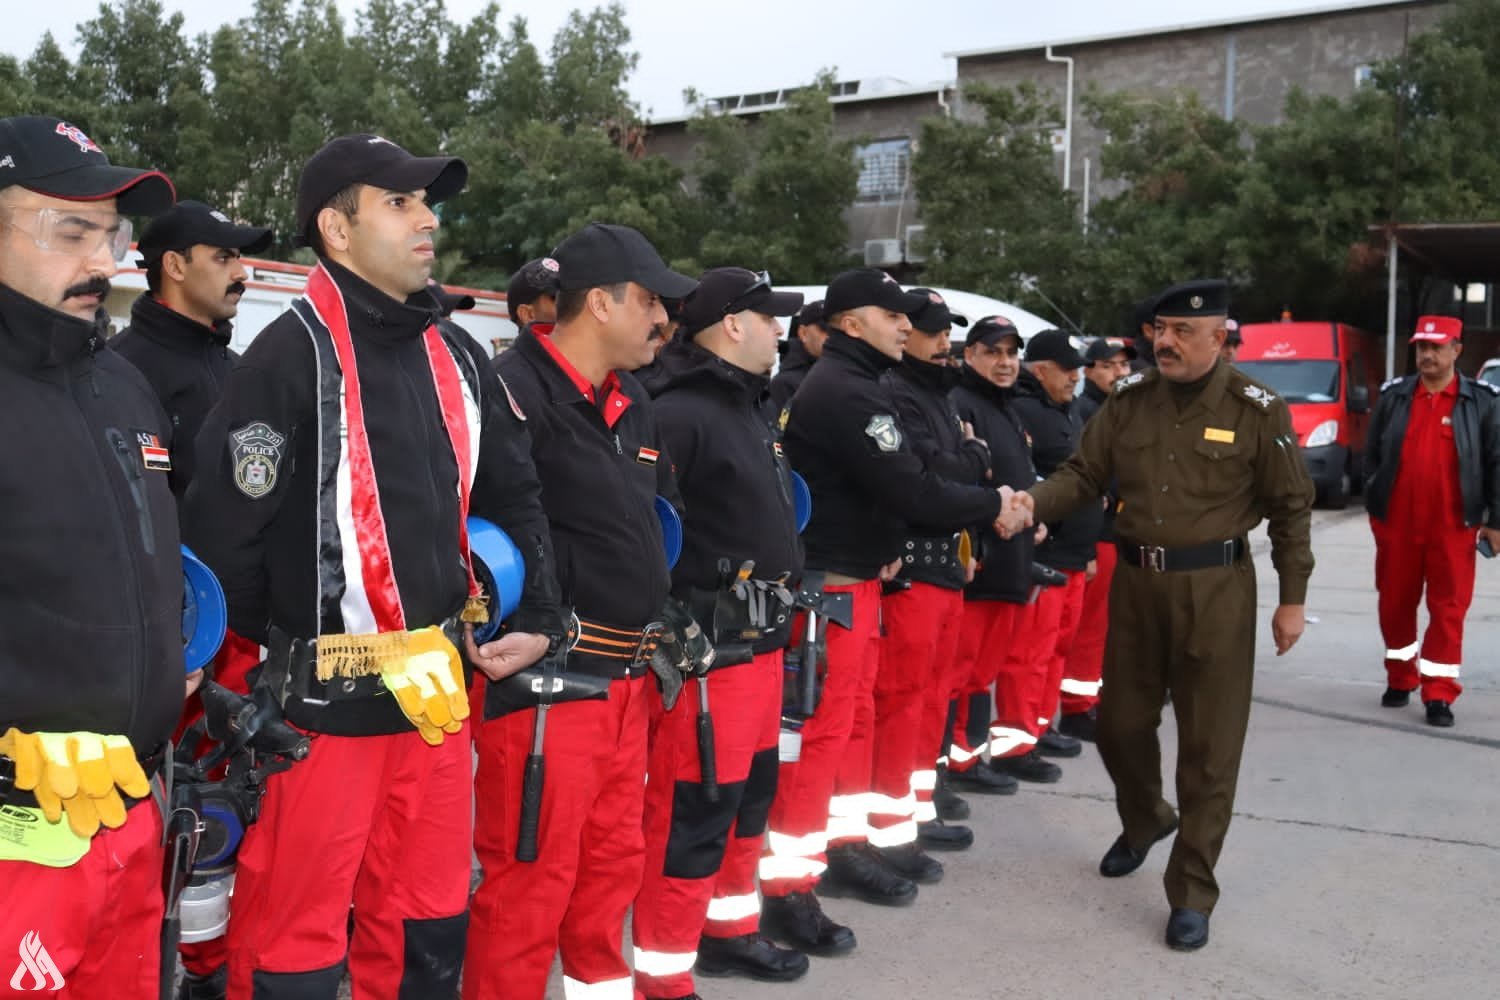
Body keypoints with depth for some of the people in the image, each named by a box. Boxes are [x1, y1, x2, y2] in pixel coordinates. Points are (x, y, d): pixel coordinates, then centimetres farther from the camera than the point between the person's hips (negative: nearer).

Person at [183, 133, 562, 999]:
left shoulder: (456, 355, 10)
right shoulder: (291, 357, -14)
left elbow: (515, 496, 18)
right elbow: (225, 535, -17)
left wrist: (538, 620, 9)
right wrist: (256, 678, -9)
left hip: (436, 686, 7)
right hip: (322, 699, -6)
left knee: (429, 927, 18)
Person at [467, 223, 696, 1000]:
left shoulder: (634, 403, 14)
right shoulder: (515, 391, -15)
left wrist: (656, 632, 17)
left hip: (623, 676, 9)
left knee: (613, 862, 20)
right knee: (529, 878, 1)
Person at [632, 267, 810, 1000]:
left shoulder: (753, 409, 15)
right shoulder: (679, 415, -17)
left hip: (761, 640, 10)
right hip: (708, 648, -10)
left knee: (750, 794, 21)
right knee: (692, 814, -2)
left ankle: (730, 930, 38)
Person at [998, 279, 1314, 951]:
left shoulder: (1257, 410, -7)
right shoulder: (1129, 400, 3)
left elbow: (1291, 507, -2)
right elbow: (1085, 474, 1)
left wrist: (1292, 599, -3)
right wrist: (1032, 504, -19)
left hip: (1215, 589, -4)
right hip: (1135, 580, 4)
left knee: (1209, 745, 2)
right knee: (1120, 723, 15)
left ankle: (1191, 894, 14)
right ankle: (1145, 821, 46)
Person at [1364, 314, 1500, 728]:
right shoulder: (1393, 396, 5)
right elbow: (1372, 455, 9)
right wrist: (1374, 506, 5)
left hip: (1452, 527, -2)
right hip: (1396, 523, 2)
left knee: (1448, 609, 0)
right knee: (1395, 604, 11)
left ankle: (1439, 694, 6)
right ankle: (1400, 679, 28)